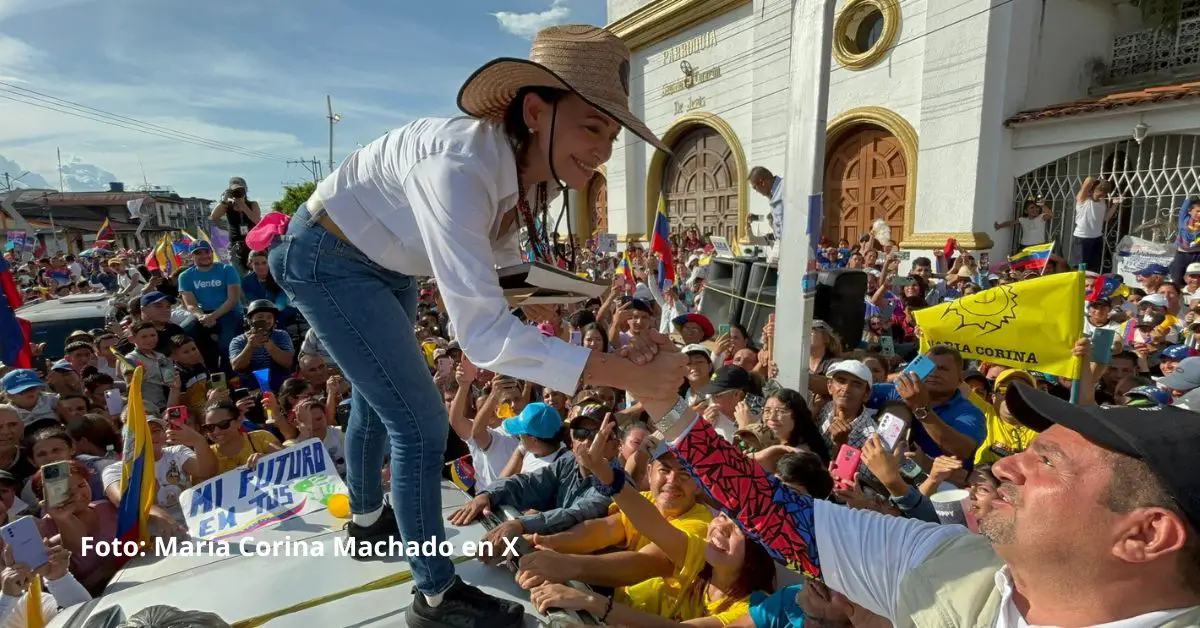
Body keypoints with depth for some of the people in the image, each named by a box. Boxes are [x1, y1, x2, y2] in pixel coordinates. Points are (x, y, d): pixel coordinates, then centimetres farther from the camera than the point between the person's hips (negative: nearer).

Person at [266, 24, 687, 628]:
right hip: (326, 259, -9)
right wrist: (626, 374, -48)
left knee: (378, 394, 25)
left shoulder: (524, 168, -15)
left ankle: (367, 517, 53)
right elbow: (482, 331, -47)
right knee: (420, 421, -11)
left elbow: (498, 254, 3)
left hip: (384, 264, 9)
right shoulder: (460, 167, -40)